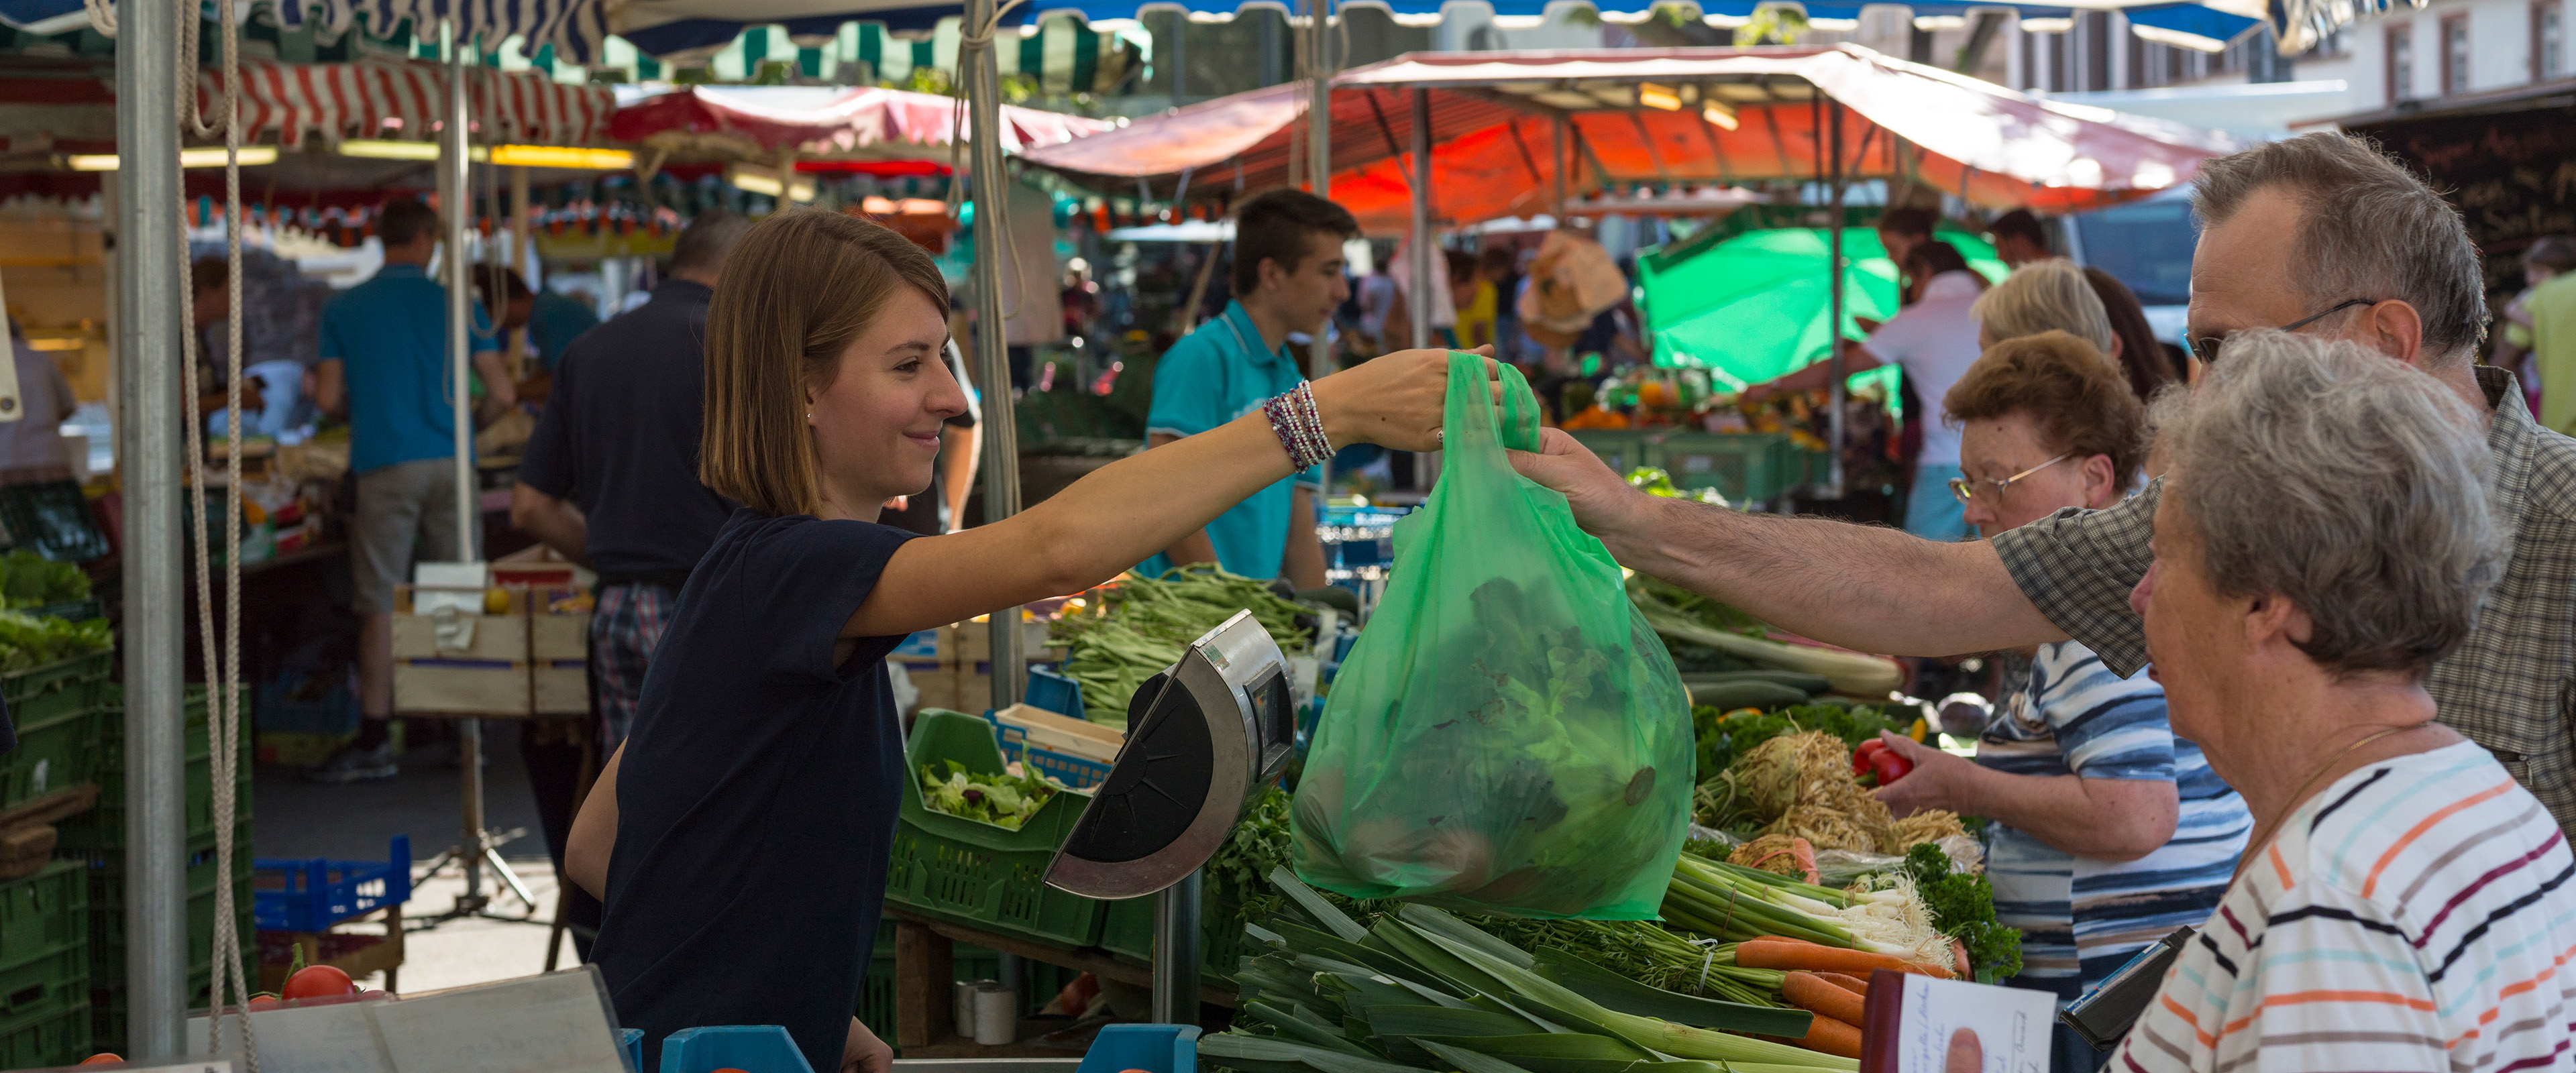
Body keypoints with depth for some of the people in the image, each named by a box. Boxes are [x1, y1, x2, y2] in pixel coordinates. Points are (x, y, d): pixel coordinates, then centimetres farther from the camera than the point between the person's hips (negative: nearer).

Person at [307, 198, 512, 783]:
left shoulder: (342, 309, 4)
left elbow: (328, 399, 2)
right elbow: (502, 394, 2)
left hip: (385, 467, -1)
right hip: (450, 463, 1)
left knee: (380, 604, -1)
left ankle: (375, 741, -3)